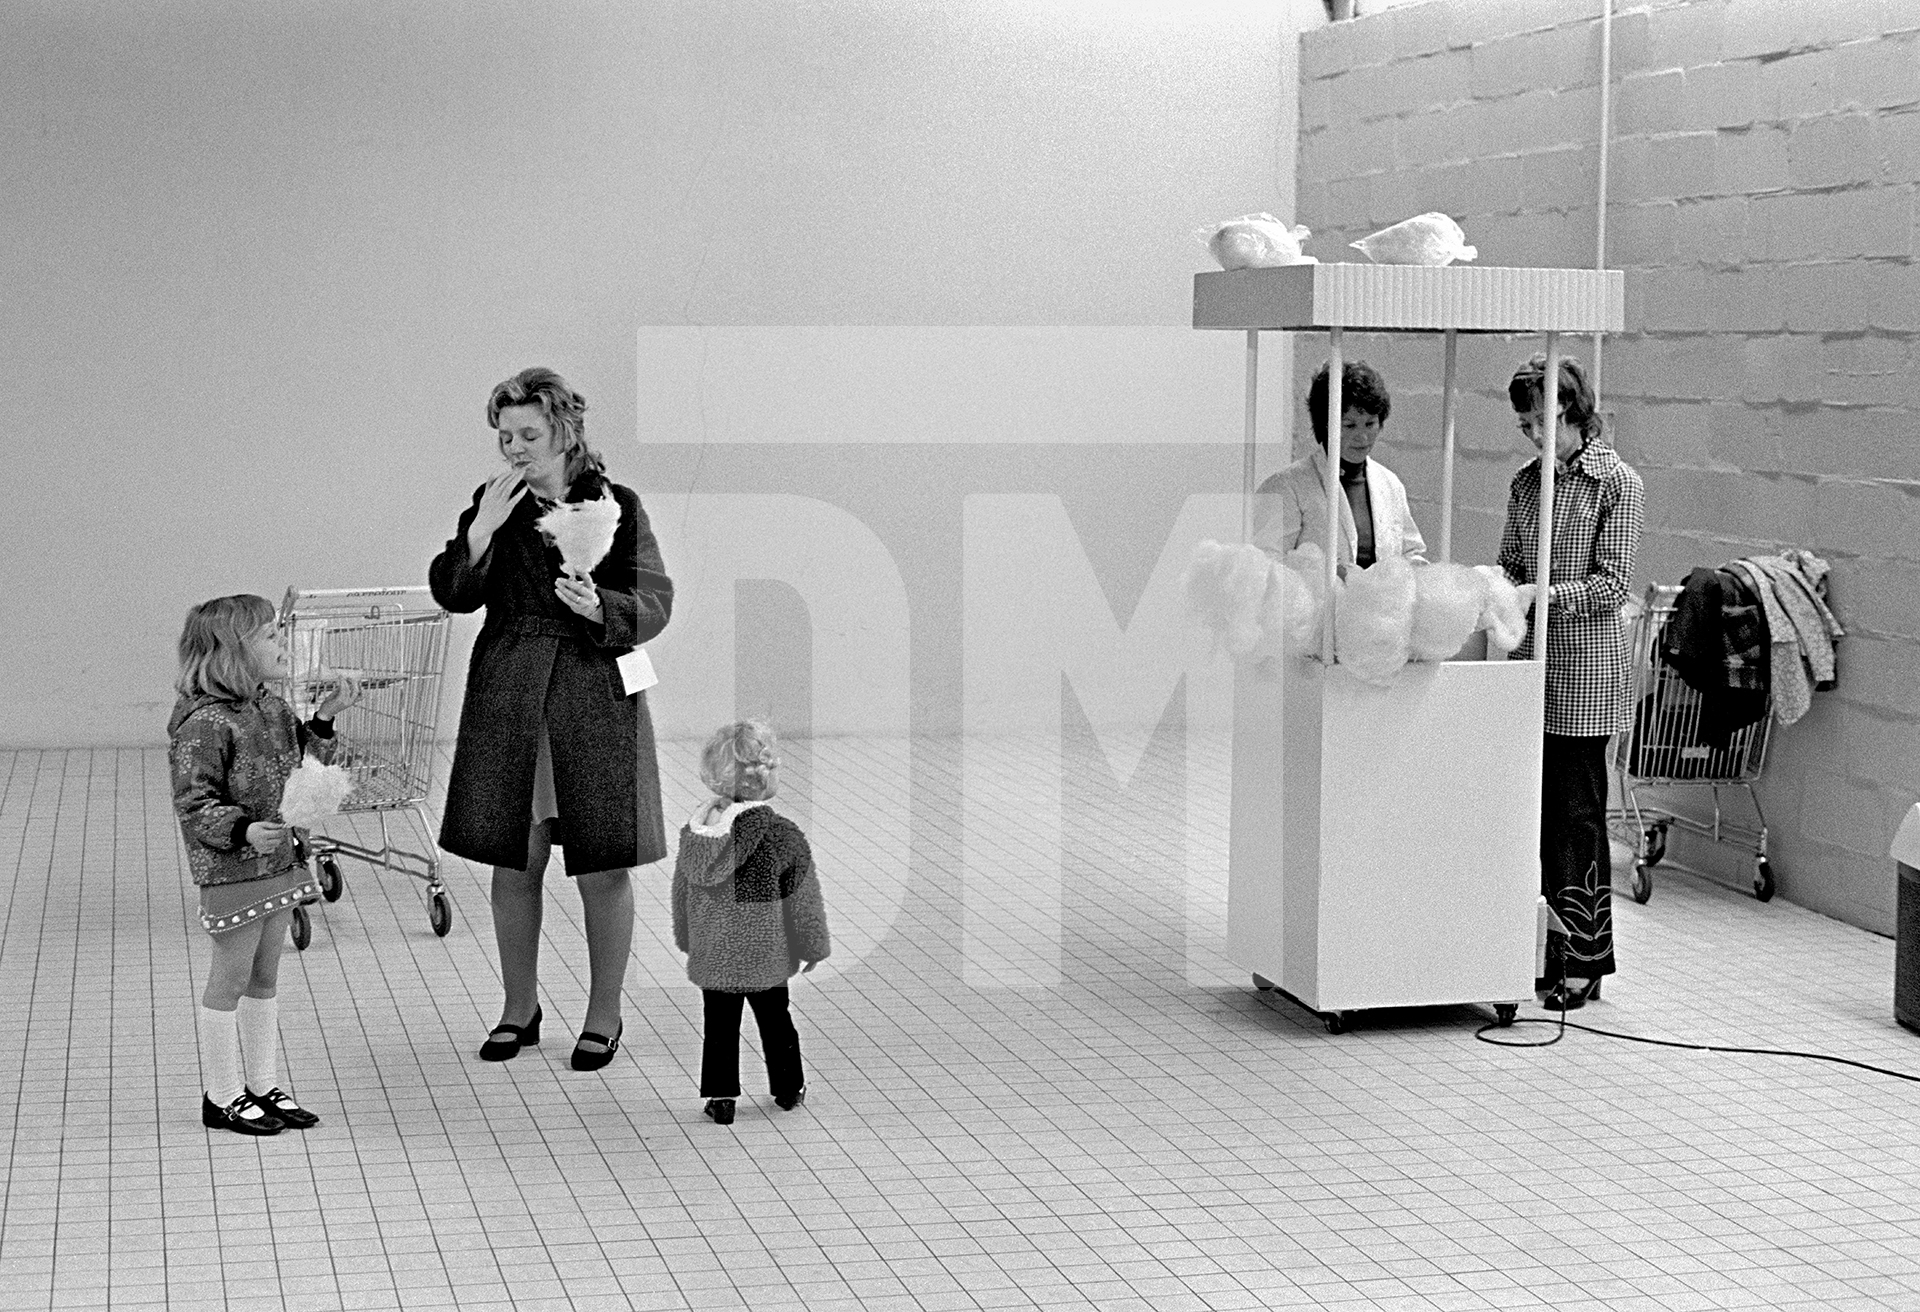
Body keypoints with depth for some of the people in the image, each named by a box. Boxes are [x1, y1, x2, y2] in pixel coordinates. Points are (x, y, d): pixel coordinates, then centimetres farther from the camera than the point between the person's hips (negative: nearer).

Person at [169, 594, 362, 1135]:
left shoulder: (274, 709, 7)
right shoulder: (205, 723, -21)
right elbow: (194, 804, -21)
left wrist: (324, 718, 8)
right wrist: (244, 831, -34)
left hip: (280, 863, 8)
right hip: (232, 871, -8)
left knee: (265, 975, 16)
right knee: (231, 978, 2)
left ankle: (264, 1086, 26)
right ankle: (222, 1098, 14)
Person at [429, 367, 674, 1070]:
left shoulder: (618, 506, -3)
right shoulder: (492, 502, 5)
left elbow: (654, 603, -4)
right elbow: (451, 593, -1)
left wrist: (600, 606, -23)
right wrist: (482, 528, -14)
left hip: (596, 702, -3)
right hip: (508, 702, 3)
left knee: (603, 869, 3)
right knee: (514, 864, 9)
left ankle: (604, 1014, 18)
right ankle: (520, 1008, 24)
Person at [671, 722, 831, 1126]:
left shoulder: (695, 830, -7)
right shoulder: (782, 833, -16)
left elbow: (682, 892, 5)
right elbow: (803, 897, -7)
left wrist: (687, 940, 20)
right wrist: (814, 946, 6)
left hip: (712, 954, 2)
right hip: (766, 954, -2)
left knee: (719, 1025, 11)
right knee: (775, 1022, 15)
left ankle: (720, 1097, 12)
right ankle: (788, 1089, 28)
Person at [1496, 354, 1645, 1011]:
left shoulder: (1618, 483, -5)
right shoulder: (1526, 483, 12)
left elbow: (1612, 584, -9)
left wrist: (1544, 594, -21)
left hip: (1586, 667, -6)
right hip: (1531, 661, 6)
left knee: (1578, 811, -4)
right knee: (1542, 807, 7)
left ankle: (1585, 962, 2)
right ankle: (1554, 948, 14)